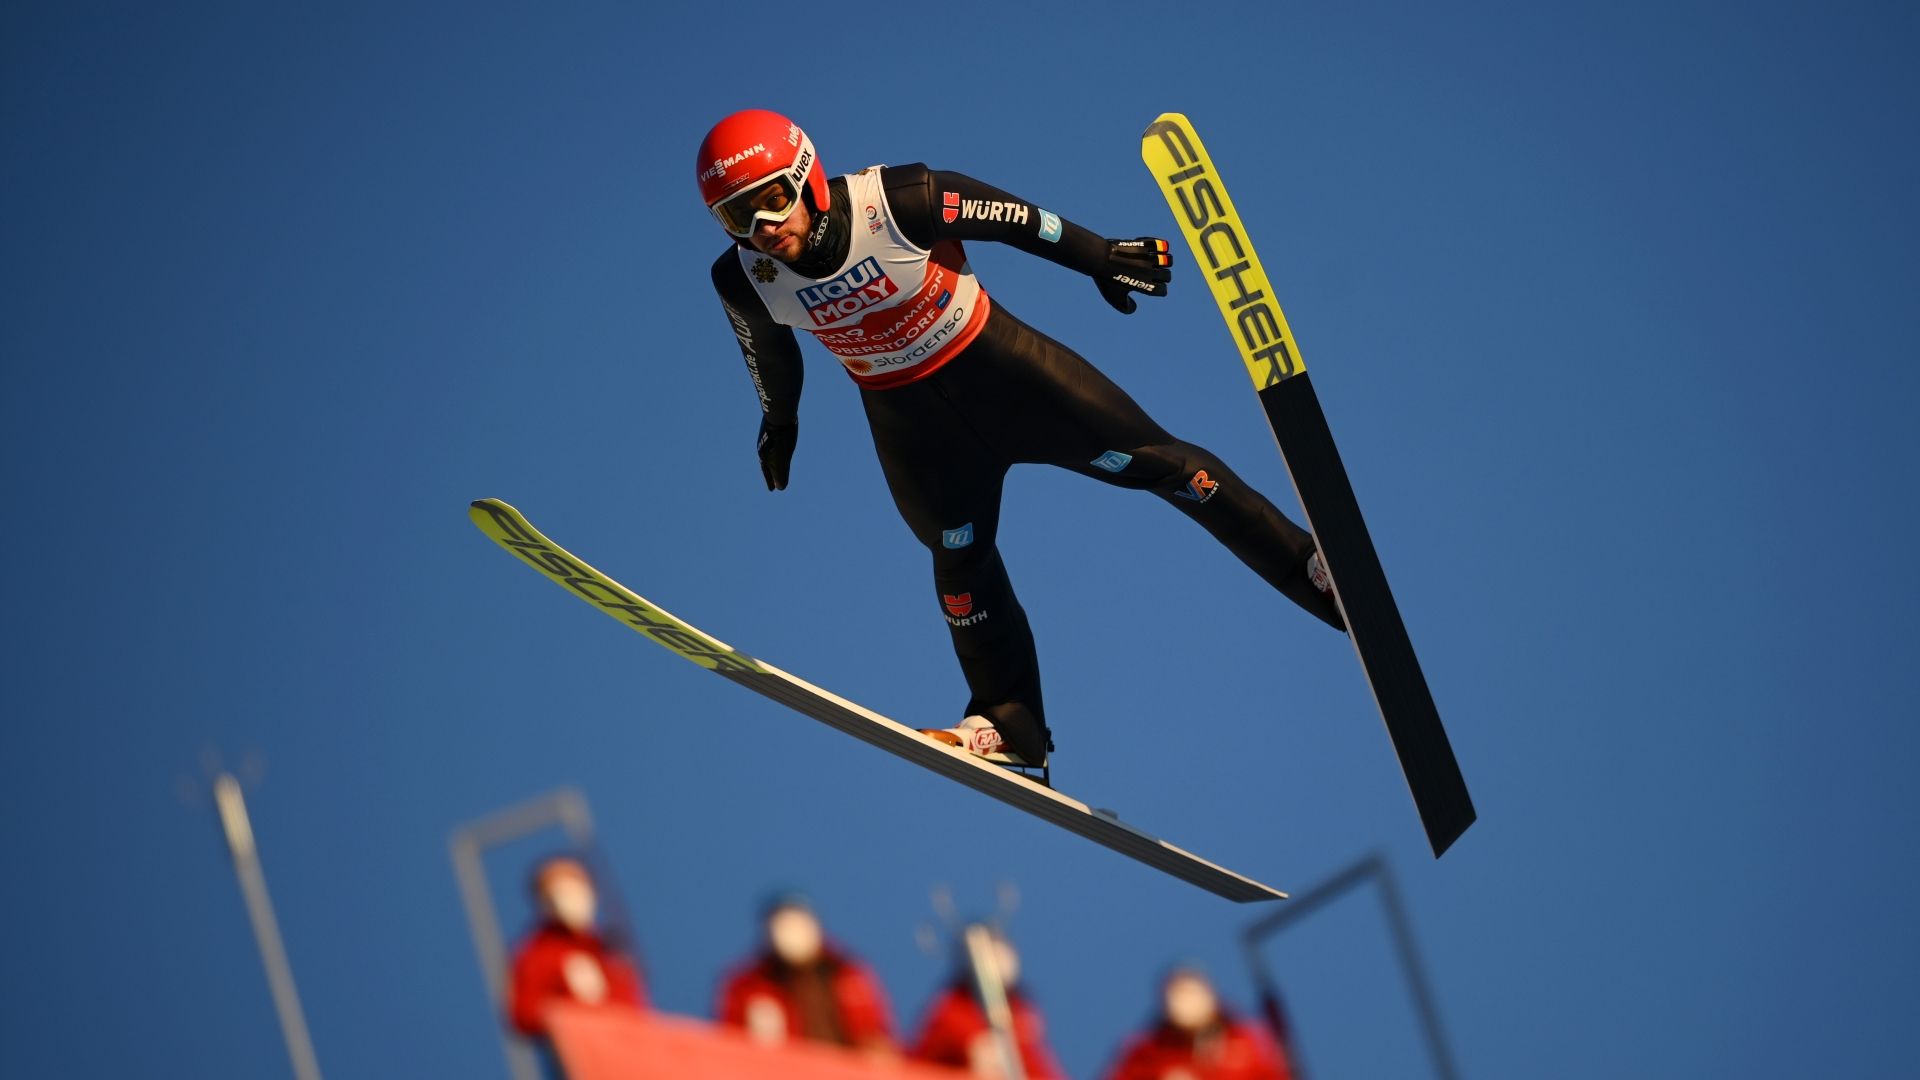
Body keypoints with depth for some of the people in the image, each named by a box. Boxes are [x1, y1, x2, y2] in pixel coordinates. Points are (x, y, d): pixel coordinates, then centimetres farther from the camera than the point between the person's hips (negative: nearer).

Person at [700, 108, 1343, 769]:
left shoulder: (895, 200, -28)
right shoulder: (745, 280, -17)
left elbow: (1013, 218, -13)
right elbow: (768, 350, 6)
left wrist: (1101, 257, -2)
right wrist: (778, 422, 22)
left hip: (996, 362, -2)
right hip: (910, 422, 3)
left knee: (1149, 460, -2)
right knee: (960, 562, 4)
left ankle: (1310, 566, 8)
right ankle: (1009, 722, 19)